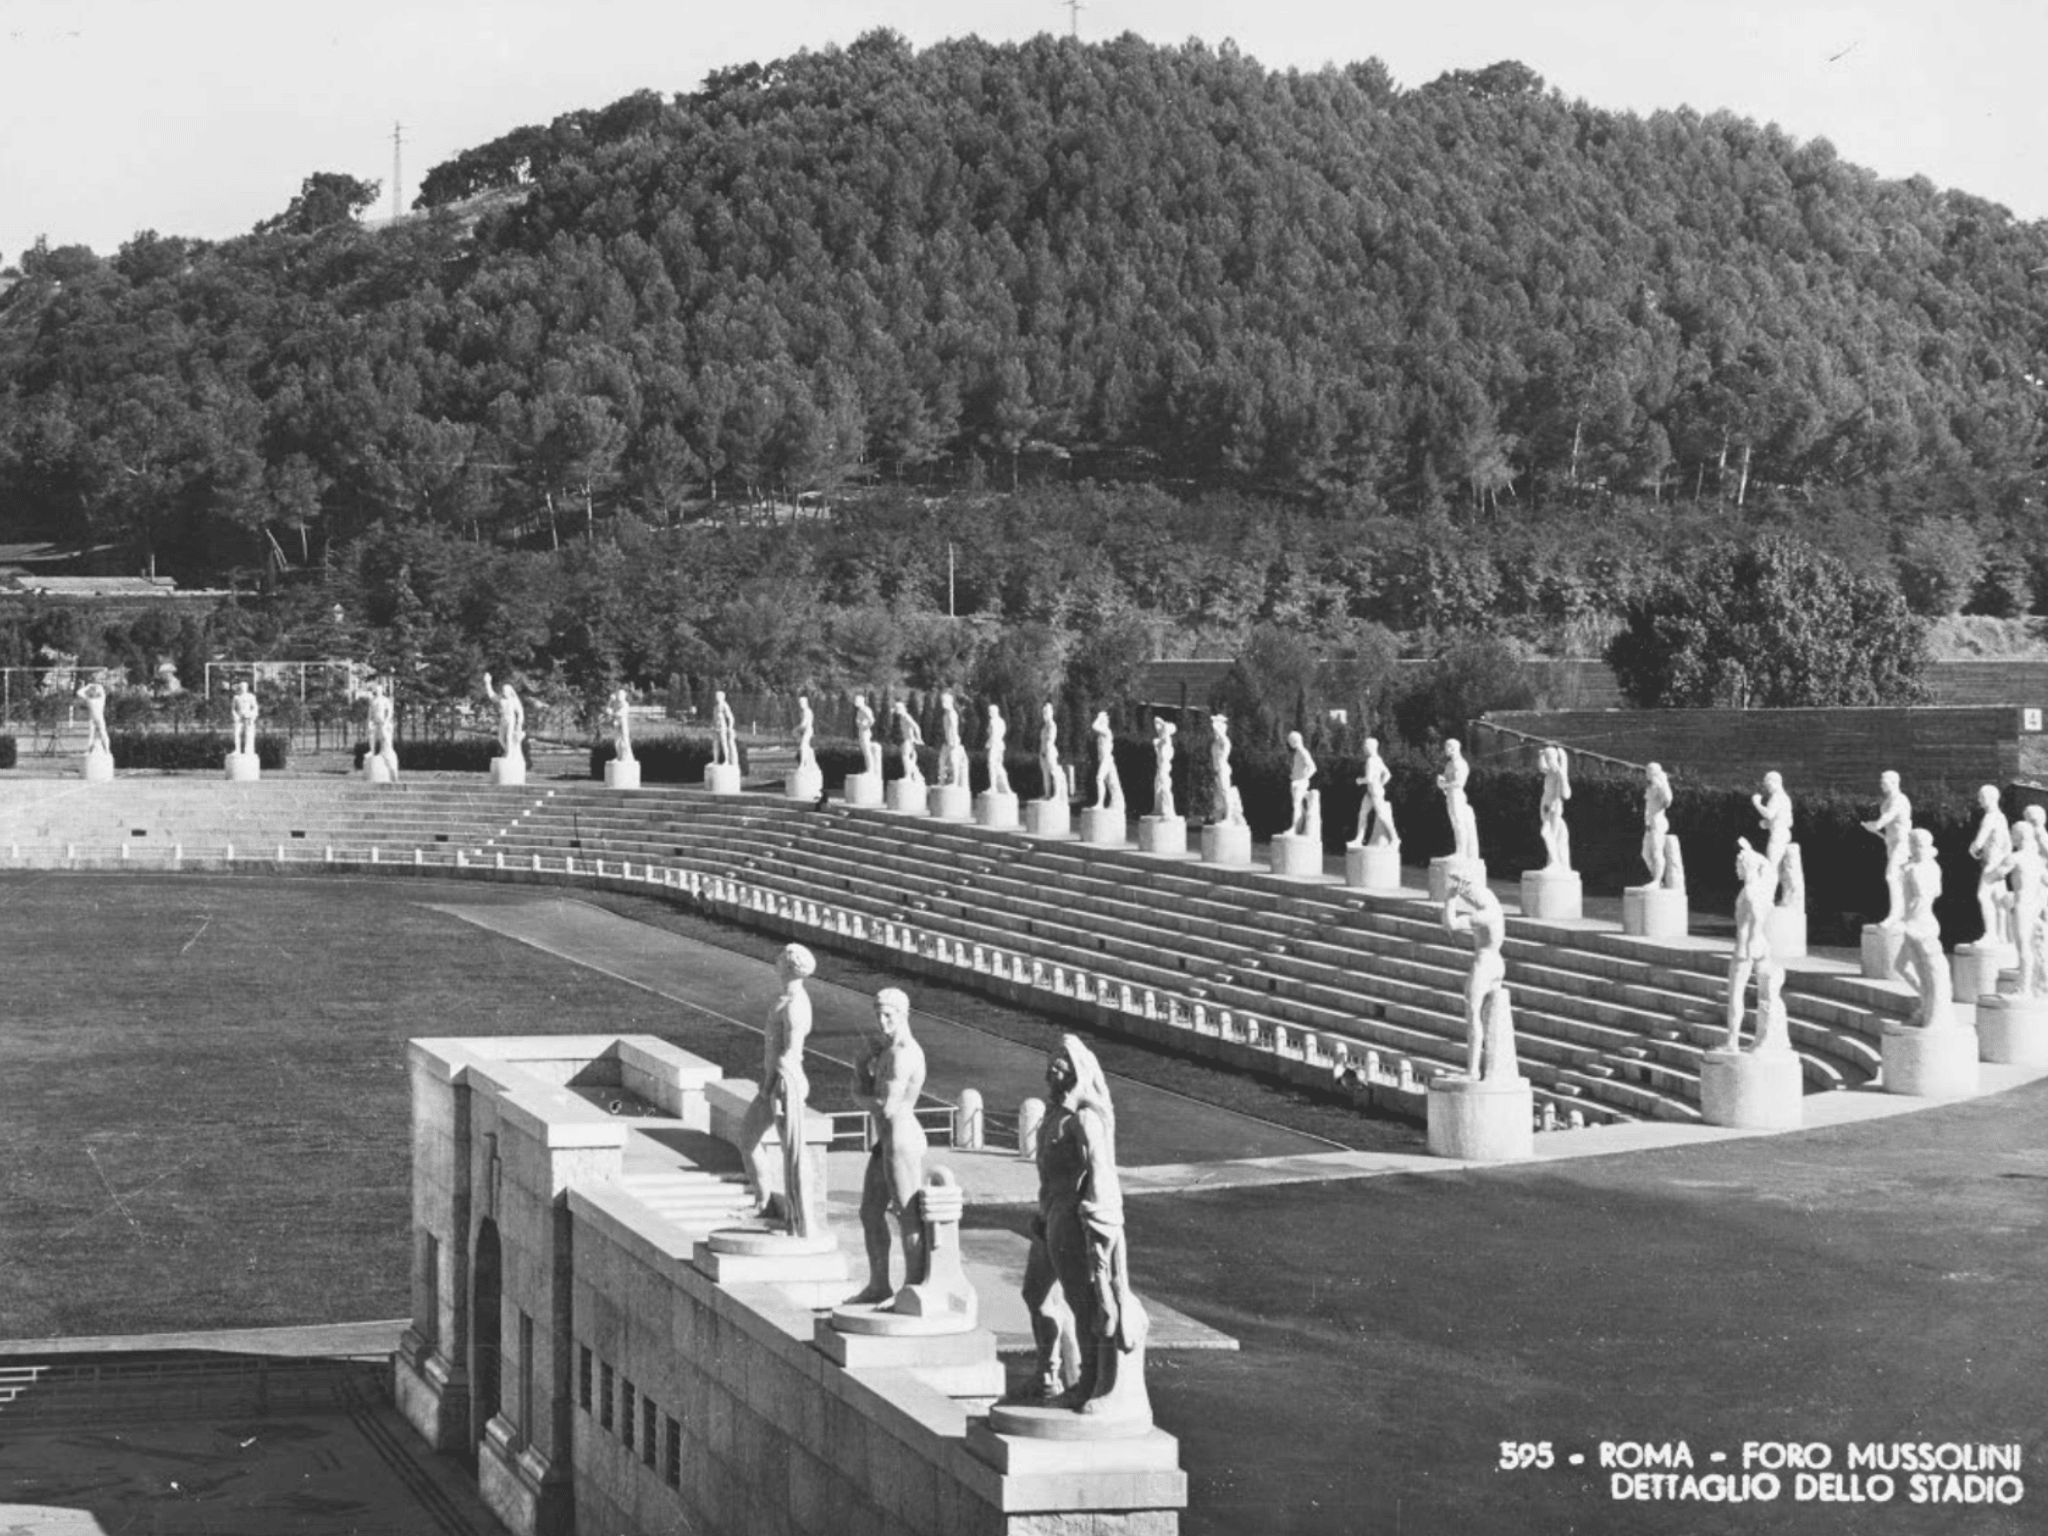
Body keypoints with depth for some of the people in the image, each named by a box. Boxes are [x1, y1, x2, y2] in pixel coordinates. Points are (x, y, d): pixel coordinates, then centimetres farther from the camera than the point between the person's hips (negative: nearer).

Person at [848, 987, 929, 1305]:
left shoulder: (903, 1054, -18)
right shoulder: (887, 1048, 15)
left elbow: (887, 1107, -23)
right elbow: (861, 1090, 11)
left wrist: (864, 1100, -3)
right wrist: (864, 1055, -4)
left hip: (901, 1139, -11)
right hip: (884, 1140, 11)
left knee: (907, 1218, -6)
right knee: (870, 1213, 17)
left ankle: (914, 1289, -3)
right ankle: (879, 1286, 27)